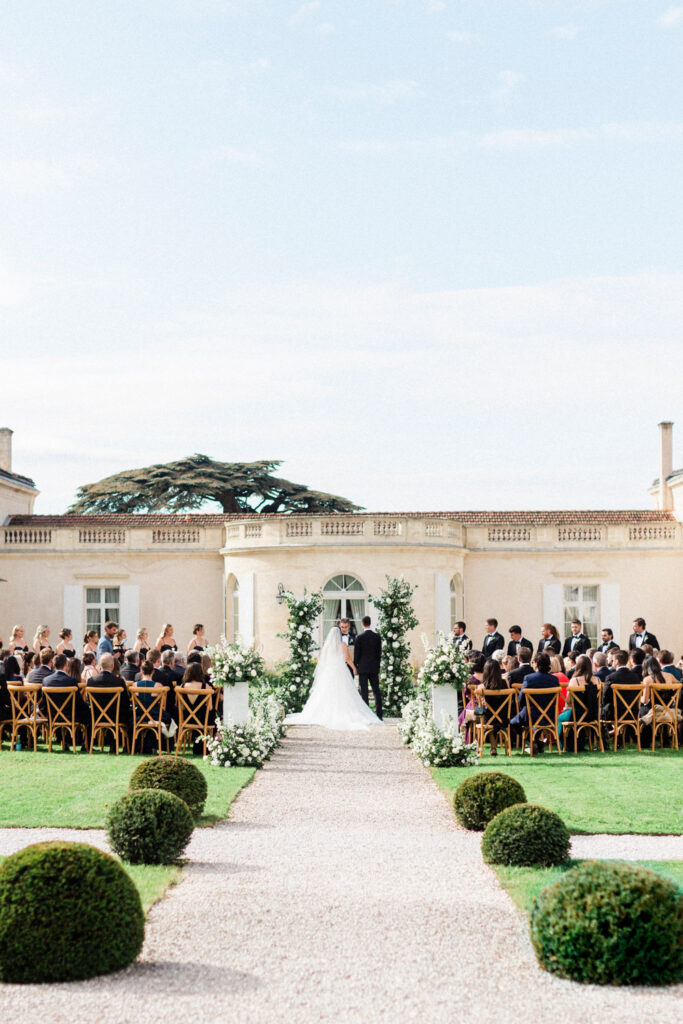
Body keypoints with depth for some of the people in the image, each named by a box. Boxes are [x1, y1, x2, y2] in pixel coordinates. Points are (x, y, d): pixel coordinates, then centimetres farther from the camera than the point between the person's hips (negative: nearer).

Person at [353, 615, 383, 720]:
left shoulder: (359, 638, -9)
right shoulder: (377, 636, 1)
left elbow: (356, 654, -5)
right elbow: (379, 653, 6)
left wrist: (355, 668, 5)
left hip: (363, 668, -3)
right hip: (374, 668, 3)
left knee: (364, 692, -1)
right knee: (376, 691, 7)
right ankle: (379, 714, 5)